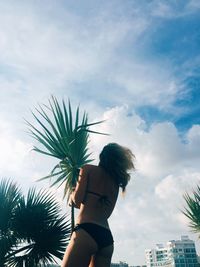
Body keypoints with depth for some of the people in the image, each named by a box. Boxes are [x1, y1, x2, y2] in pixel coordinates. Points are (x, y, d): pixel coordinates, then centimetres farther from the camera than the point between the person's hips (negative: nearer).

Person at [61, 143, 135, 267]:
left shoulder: (89, 169, 6)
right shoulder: (116, 183, 22)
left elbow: (78, 199, -4)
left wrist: (72, 195, 19)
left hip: (87, 231, -6)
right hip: (107, 237, 7)